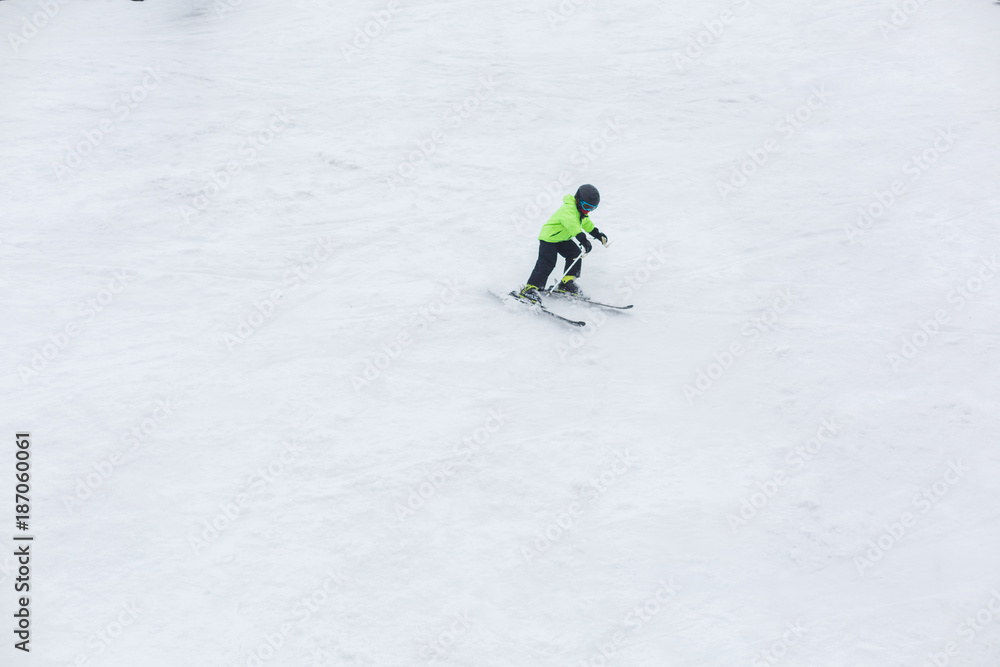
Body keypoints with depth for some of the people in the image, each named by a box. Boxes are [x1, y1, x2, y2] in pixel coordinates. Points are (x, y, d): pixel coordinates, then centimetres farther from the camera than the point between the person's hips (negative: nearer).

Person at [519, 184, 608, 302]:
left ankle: (567, 283, 2)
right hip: (549, 238, -9)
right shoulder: (568, 209, -28)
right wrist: (584, 241, -52)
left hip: (563, 239, 9)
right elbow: (572, 226, -44)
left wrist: (599, 235, 23)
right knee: (546, 263, -17)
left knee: (575, 254, -7)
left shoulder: (582, 212, 4)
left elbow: (587, 223, 25)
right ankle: (529, 289, -15)